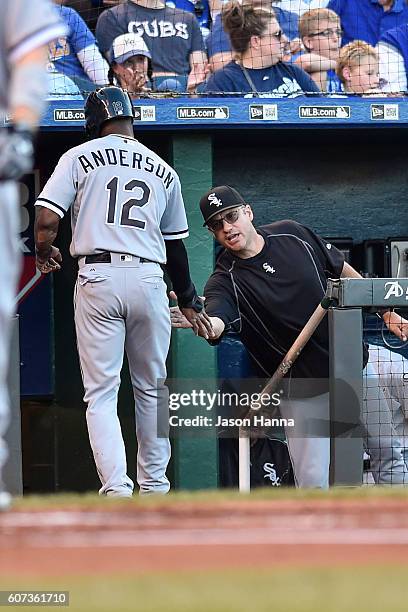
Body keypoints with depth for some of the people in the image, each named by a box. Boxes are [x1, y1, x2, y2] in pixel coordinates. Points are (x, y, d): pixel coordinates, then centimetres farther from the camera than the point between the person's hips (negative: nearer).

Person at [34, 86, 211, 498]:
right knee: (151, 389, 16)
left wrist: (44, 254, 16)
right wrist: (188, 302, 30)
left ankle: (116, 487, -15)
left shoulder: (80, 157, 3)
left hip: (98, 278, -3)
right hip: (148, 279, 3)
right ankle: (153, 485, 21)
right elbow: (175, 244, 20)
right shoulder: (163, 170, 14)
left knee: (101, 392, -1)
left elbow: (46, 219, -6)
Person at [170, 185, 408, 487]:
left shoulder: (292, 235, -1)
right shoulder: (226, 280, -13)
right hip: (303, 390, -3)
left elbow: (344, 272, 13)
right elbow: (216, 324, -34)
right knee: (313, 483, -10)